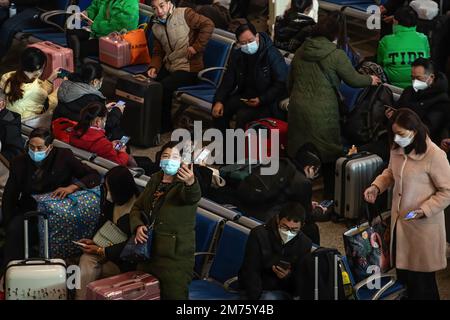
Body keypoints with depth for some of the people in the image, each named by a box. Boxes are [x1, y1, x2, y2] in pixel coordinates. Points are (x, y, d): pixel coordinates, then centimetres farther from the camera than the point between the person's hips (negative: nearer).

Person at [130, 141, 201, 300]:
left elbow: (193, 197, -34)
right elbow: (137, 207, 16)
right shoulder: (155, 180, 10)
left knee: (174, 296, -4)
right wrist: (138, 226, -5)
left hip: (176, 257, -6)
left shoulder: (185, 184, -10)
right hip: (148, 253, 6)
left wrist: (191, 183, -57)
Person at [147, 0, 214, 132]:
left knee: (164, 87, -26)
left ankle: (165, 125, -6)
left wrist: (196, 47, -19)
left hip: (188, 68, -7)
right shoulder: (156, 27, 12)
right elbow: (158, 52, 13)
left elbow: (208, 25, -17)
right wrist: (154, 67, -7)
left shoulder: (184, 14, -10)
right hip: (169, 66, 7)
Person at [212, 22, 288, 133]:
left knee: (242, 115, -30)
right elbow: (228, 81, 6)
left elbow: (281, 84, -15)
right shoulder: (237, 56, 3)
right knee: (219, 109, -14)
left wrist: (261, 100, -22)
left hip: (267, 101, -6)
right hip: (244, 96, 6)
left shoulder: (273, 55, -15)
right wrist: (219, 101, -11)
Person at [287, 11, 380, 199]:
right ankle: (331, 197, 15)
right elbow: (353, 79, -1)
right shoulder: (335, 54, -10)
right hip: (322, 112, -5)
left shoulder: (301, 51, 8)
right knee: (329, 155, 8)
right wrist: (370, 80, 18)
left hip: (298, 107, 5)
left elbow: (290, 82, 17)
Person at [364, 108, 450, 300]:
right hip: (399, 221, 7)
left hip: (423, 225, -6)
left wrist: (424, 210, -25)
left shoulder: (434, 155, -22)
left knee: (421, 283, 2)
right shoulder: (397, 148, 0)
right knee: (403, 275, 16)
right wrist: (376, 187, 1)